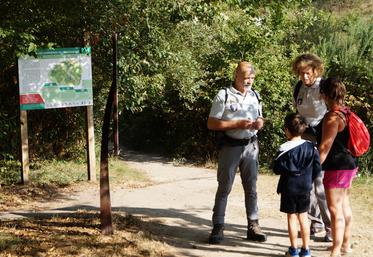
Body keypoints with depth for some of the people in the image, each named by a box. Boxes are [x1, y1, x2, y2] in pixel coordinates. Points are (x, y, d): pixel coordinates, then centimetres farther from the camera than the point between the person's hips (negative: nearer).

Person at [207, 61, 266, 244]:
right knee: (224, 187, 1)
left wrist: (260, 122, -5)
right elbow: (211, 124, -10)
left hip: (251, 146, 5)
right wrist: (238, 124, -18)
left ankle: (253, 226, 17)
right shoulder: (224, 96, -8)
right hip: (230, 146, -5)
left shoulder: (255, 96, 9)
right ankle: (218, 227, 7)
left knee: (251, 187, 9)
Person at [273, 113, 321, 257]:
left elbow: (277, 169, -13)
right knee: (303, 216, 13)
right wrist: (309, 180, 15)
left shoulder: (285, 149, -15)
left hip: (289, 187, -4)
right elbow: (317, 168, 1)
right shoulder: (311, 147, -2)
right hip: (305, 188, 4)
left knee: (292, 217, 5)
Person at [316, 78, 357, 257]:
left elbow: (325, 146, -20)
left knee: (335, 209, -7)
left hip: (337, 167, -10)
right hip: (348, 164, 10)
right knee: (344, 205, 19)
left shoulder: (332, 117, -19)